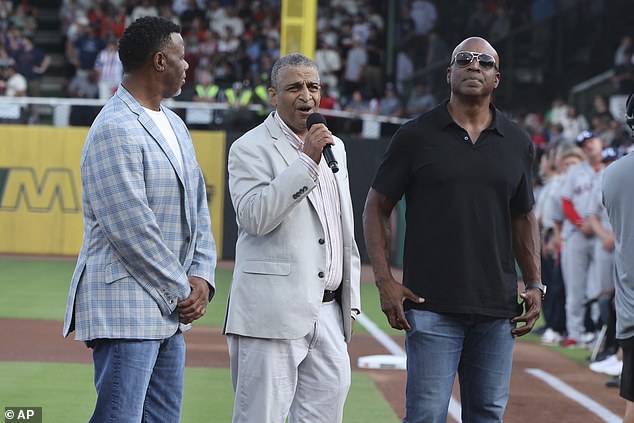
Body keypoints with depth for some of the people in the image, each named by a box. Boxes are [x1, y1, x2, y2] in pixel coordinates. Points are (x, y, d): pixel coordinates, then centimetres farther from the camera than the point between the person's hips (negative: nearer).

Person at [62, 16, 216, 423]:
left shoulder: (174, 124, 16)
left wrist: (201, 278, 3)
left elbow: (198, 206, 17)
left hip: (171, 310, 9)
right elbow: (132, 229, -19)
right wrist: (182, 290, -12)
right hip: (126, 307, -9)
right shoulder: (115, 130, -15)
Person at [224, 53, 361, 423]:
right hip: (273, 314, -7)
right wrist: (306, 160, -19)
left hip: (328, 311, 7)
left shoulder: (334, 147, 18)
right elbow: (255, 217, -20)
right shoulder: (250, 148, -4)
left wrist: (350, 302, 20)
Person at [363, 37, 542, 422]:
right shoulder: (416, 136, 0)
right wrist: (384, 281, -6)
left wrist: (535, 284, 9)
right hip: (432, 305, -4)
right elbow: (377, 207, 4)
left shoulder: (518, 143, 11)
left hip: (497, 305, 4)